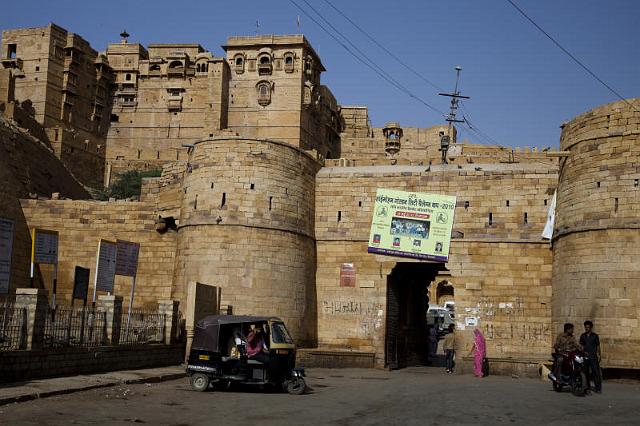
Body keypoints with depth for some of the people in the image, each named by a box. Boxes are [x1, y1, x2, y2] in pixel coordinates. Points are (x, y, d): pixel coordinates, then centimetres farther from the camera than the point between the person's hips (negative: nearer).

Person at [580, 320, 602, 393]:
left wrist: (599, 355, 1)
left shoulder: (595, 336, 5)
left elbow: (598, 346, 7)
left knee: (596, 372, -7)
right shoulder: (582, 336, 11)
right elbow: (581, 346, 12)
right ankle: (587, 387, 12)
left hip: (593, 356, -2)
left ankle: (598, 388, -4)